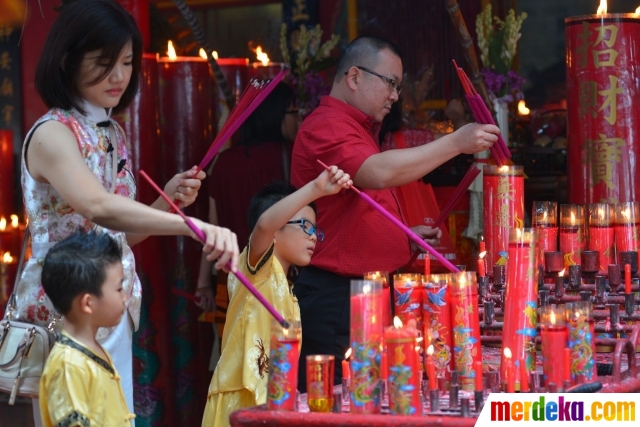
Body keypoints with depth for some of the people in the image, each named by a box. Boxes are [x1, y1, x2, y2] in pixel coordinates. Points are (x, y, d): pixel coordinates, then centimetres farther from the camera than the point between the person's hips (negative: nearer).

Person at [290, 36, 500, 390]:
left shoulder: (354, 131, 23)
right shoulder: (327, 127, -12)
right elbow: (379, 173, -31)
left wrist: (404, 235, 15)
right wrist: (455, 143, -28)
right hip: (334, 297, -10)